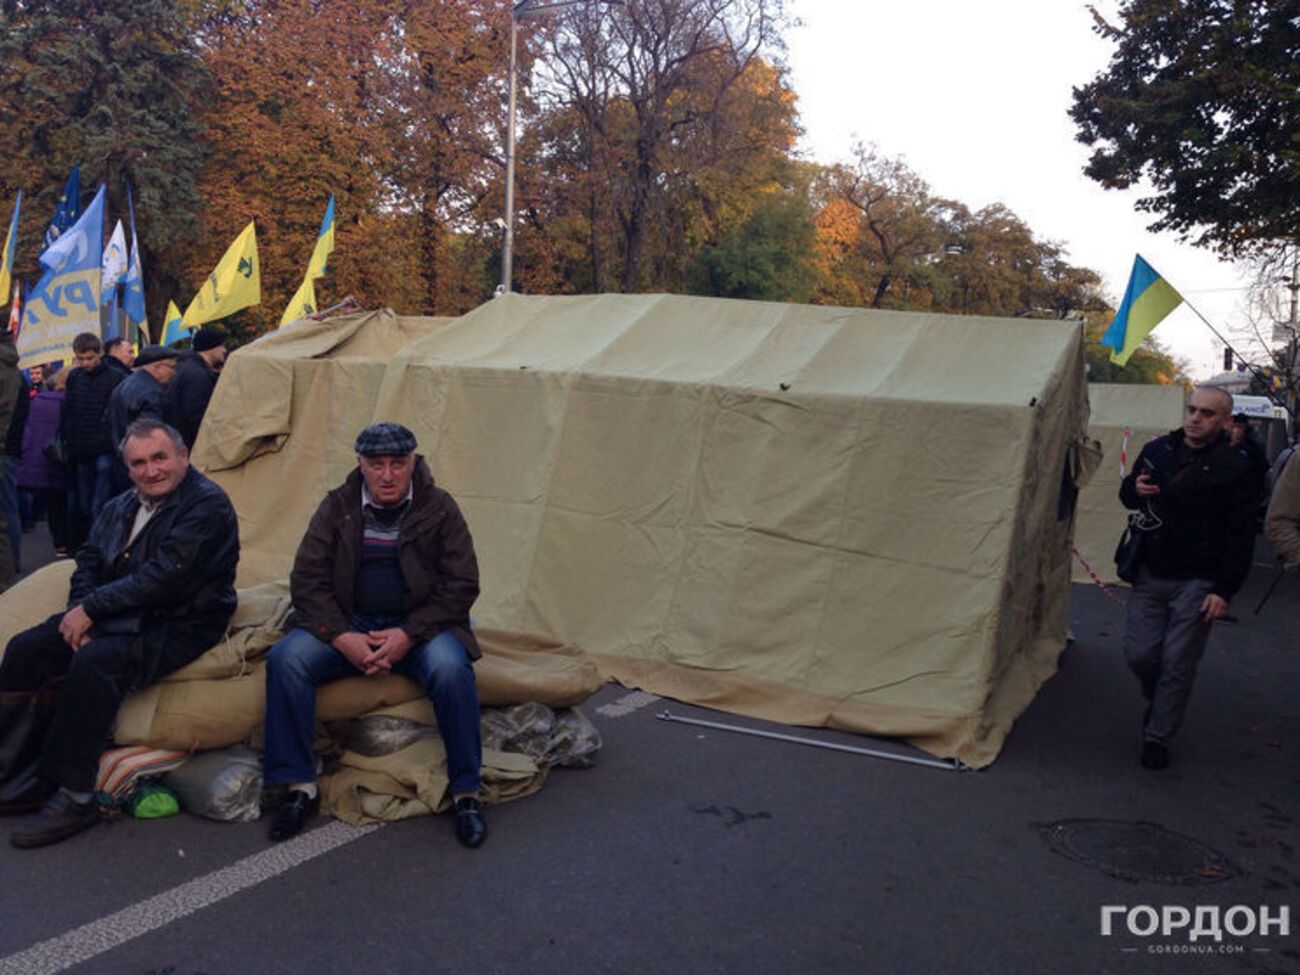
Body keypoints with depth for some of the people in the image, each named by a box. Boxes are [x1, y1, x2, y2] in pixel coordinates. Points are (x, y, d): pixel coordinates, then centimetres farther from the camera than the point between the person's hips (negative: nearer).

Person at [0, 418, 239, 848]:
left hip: (177, 627, -8)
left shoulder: (207, 505, -13)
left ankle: (74, 798, -23)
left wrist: (91, 608, -16)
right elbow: (89, 559, 13)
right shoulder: (121, 507, 15)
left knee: (95, 662, -32)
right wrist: (80, 612, -7)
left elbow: (162, 577, -21)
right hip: (115, 617, 9)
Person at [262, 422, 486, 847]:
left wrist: (408, 635, -15)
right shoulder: (337, 506, 4)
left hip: (418, 625, -2)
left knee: (450, 669, -32)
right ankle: (299, 786, -11)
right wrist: (341, 637, -15)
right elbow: (307, 578, 1)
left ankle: (467, 793, -17)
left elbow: (461, 585, -3)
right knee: (286, 659, -24)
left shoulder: (439, 508, -1)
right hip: (348, 624, 2)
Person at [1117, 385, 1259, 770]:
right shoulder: (1157, 449, 3)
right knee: (1140, 653, 5)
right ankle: (1159, 702, 35)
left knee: (1178, 662, 2)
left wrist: (1225, 590, -11)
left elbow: (1241, 537, -6)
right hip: (1150, 575, 4)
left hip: (1197, 583, -3)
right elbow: (1127, 496, 18)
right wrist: (1135, 489, -7)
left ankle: (1158, 735, 18)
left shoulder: (1235, 468, -8)